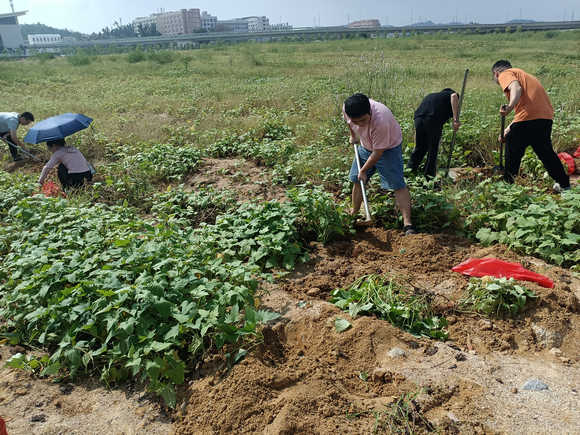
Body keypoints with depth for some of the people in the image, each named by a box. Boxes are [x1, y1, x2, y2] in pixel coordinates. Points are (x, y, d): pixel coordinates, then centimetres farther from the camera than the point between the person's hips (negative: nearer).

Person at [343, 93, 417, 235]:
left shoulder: (380, 122, -42)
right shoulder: (347, 108, -26)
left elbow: (378, 152, -29)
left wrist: (363, 170, -17)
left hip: (388, 147, -6)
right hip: (366, 145, 6)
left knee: (398, 185, -12)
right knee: (356, 180, 12)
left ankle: (408, 224, -12)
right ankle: (353, 214, 30)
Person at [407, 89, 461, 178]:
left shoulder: (430, 96, 38)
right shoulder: (450, 94, 25)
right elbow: (454, 96, -7)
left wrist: (415, 145, 42)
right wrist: (455, 119, -9)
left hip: (418, 118, 5)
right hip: (434, 120, -5)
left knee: (419, 148, 23)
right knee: (433, 151, 11)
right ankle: (428, 177, 19)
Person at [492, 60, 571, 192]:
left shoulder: (505, 74, 7)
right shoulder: (521, 74, 32)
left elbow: (516, 88, -17)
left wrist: (508, 108, -33)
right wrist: (508, 129, 24)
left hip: (528, 116, -8)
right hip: (546, 115, 8)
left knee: (512, 153, 5)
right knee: (546, 152, 21)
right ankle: (564, 185, 31)